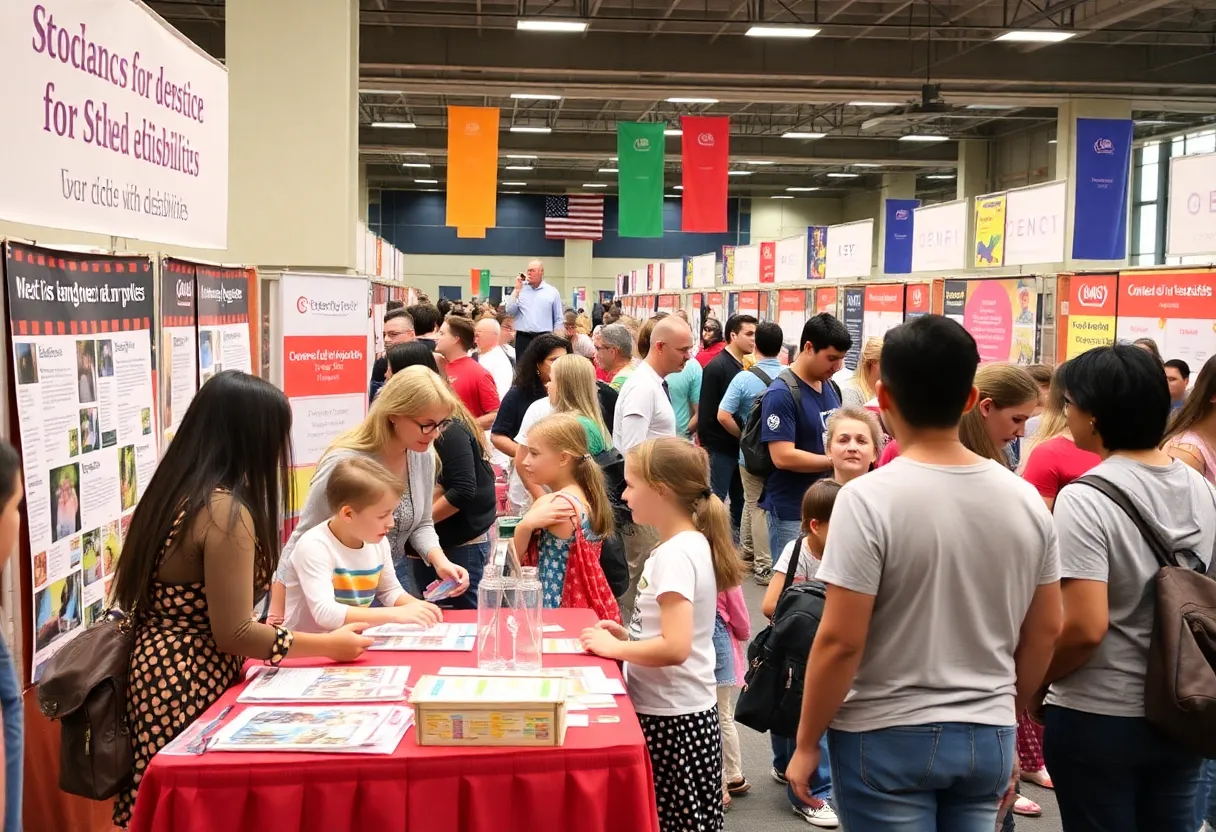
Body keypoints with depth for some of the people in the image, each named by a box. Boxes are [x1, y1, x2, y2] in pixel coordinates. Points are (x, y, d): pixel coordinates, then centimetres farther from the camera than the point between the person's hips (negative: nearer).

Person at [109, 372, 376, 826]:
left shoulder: (177, 490, 7)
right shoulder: (226, 511, -21)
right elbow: (233, 633, -20)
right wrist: (329, 645, -9)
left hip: (161, 674, 9)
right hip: (190, 686, -9)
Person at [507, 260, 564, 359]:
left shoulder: (552, 291, 5)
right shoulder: (521, 289, 8)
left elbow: (559, 319, 7)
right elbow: (510, 312, -1)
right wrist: (517, 290, -6)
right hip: (523, 337, 1)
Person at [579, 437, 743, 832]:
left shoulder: (676, 554, -21)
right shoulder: (688, 545, 9)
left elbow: (675, 648, -29)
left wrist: (615, 648, -17)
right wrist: (628, 634, 6)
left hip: (672, 718, -9)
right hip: (672, 711, 9)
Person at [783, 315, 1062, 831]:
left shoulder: (869, 499, -18)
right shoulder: (1026, 500, -2)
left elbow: (840, 641, -17)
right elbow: (1045, 631, 6)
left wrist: (806, 743, -5)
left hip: (888, 739, -4)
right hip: (988, 737, 5)